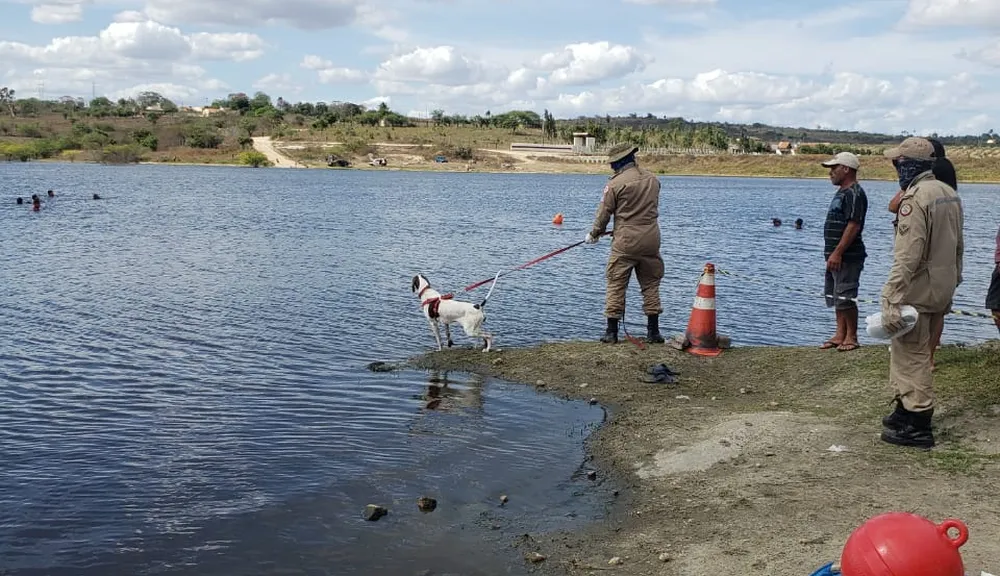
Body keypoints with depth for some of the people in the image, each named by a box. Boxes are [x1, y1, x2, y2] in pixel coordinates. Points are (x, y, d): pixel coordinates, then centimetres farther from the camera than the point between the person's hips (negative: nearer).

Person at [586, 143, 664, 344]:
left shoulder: (615, 183, -9)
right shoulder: (653, 179, 7)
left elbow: (604, 212, -3)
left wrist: (593, 234, 13)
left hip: (625, 242, -4)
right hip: (651, 240, 5)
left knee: (616, 284, 4)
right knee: (651, 284, 12)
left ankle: (611, 331, 5)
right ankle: (653, 331, 12)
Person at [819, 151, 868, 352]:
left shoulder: (854, 193, -14)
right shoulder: (842, 192, 18)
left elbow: (854, 226, -22)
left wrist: (837, 253, -24)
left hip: (848, 256, -10)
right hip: (836, 255, 10)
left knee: (845, 297, -7)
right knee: (836, 297, 12)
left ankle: (851, 337, 0)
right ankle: (840, 335, 18)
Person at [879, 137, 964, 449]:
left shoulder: (915, 198, -19)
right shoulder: (950, 194, 10)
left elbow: (907, 257, -24)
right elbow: (958, 246, 16)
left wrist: (891, 300, -24)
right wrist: (952, 286, 24)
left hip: (917, 291, -9)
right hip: (941, 291, 9)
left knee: (911, 356, 0)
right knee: (913, 353, 20)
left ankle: (918, 426, 6)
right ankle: (906, 407, 31)